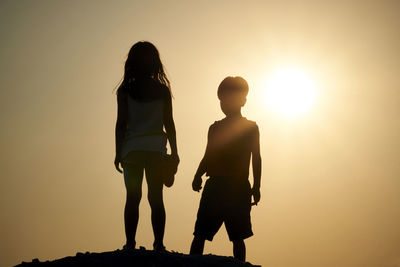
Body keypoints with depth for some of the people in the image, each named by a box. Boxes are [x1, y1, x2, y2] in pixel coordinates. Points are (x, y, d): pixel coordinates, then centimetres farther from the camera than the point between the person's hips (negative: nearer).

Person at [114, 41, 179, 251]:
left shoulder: (125, 90, 0)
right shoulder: (162, 90, 5)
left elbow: (121, 123, -2)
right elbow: (169, 123, 5)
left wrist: (118, 153, 1)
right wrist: (174, 151, 11)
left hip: (132, 147, -1)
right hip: (156, 147, 1)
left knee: (133, 198, 2)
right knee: (156, 198, 3)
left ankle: (130, 244, -5)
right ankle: (158, 244, -1)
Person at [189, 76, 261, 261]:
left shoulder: (251, 128, 6)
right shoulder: (215, 128, 16)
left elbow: (256, 159, 4)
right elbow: (208, 157, 17)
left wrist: (256, 187, -5)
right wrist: (198, 176, 0)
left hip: (239, 188, -3)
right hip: (214, 186, 3)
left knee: (237, 237, -2)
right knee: (200, 234, -4)